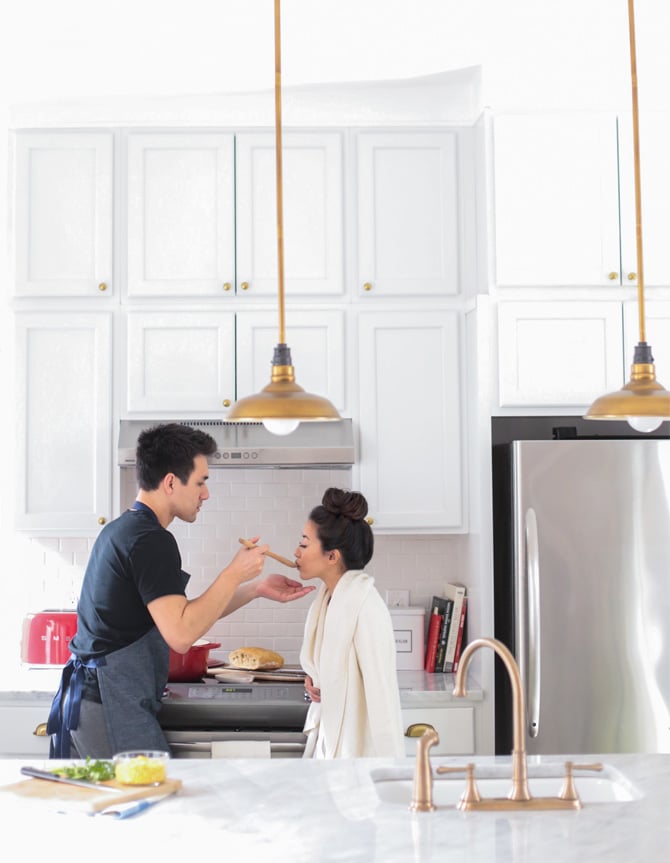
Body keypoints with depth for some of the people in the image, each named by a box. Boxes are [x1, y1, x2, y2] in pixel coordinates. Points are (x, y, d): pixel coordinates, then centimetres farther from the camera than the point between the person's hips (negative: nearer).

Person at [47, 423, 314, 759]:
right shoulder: (152, 540, -16)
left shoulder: (120, 529, 16)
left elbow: (184, 611, 18)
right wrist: (235, 572, -15)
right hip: (111, 708, -10)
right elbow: (181, 633, -24)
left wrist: (257, 588, 15)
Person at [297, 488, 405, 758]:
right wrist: (314, 682, 0)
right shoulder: (327, 597, 4)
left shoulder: (366, 606, -20)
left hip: (356, 747, -7)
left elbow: (382, 693, -20)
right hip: (328, 741, 7)